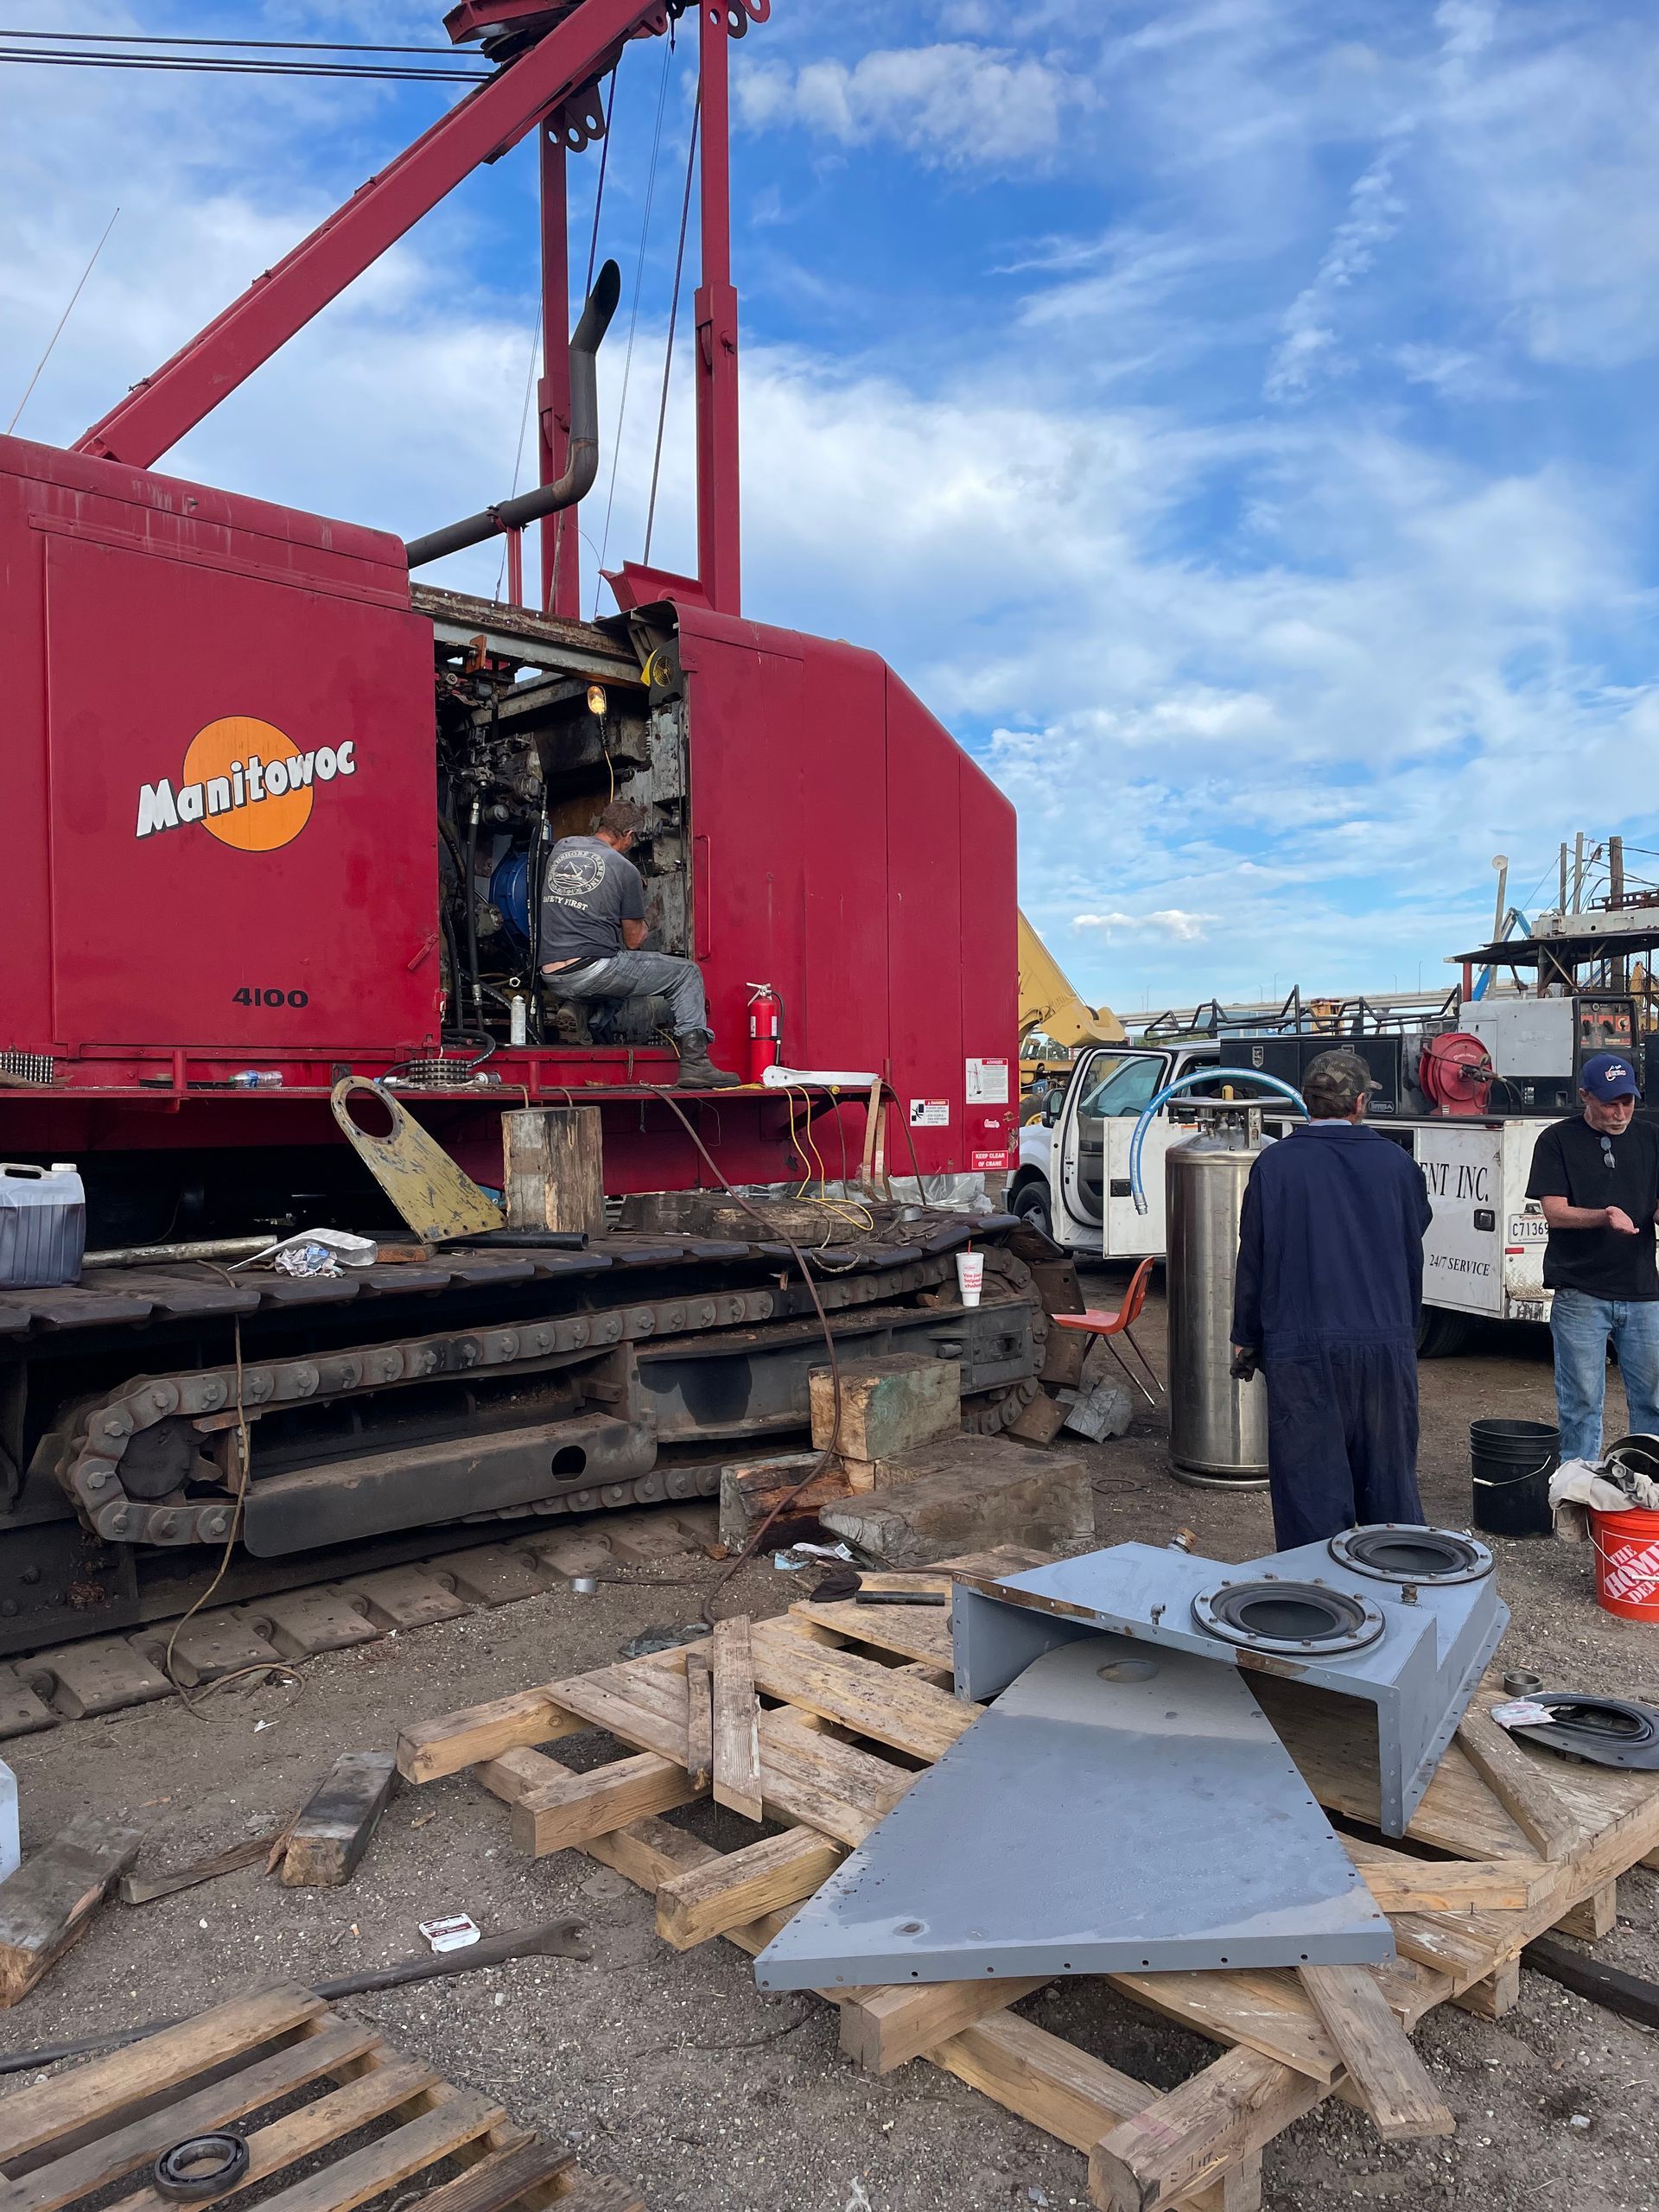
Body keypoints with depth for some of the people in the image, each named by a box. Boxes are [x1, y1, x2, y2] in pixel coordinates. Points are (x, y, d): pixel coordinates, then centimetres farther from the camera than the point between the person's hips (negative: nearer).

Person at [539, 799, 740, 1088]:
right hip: (593, 972, -7)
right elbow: (634, 940, 3)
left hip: (553, 979, 7)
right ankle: (694, 1062, -6)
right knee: (687, 973, 4)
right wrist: (641, 924, 26)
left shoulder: (560, 848, 13)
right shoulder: (624, 869, -4)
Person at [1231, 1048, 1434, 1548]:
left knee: (1310, 1483, 5)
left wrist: (1245, 1339, 10)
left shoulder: (1274, 1164, -4)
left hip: (1301, 1348, -3)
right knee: (1390, 1478, 16)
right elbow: (1414, 1258, 12)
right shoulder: (1397, 1163, 4)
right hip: (1386, 1345, 3)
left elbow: (1252, 1259, 0)